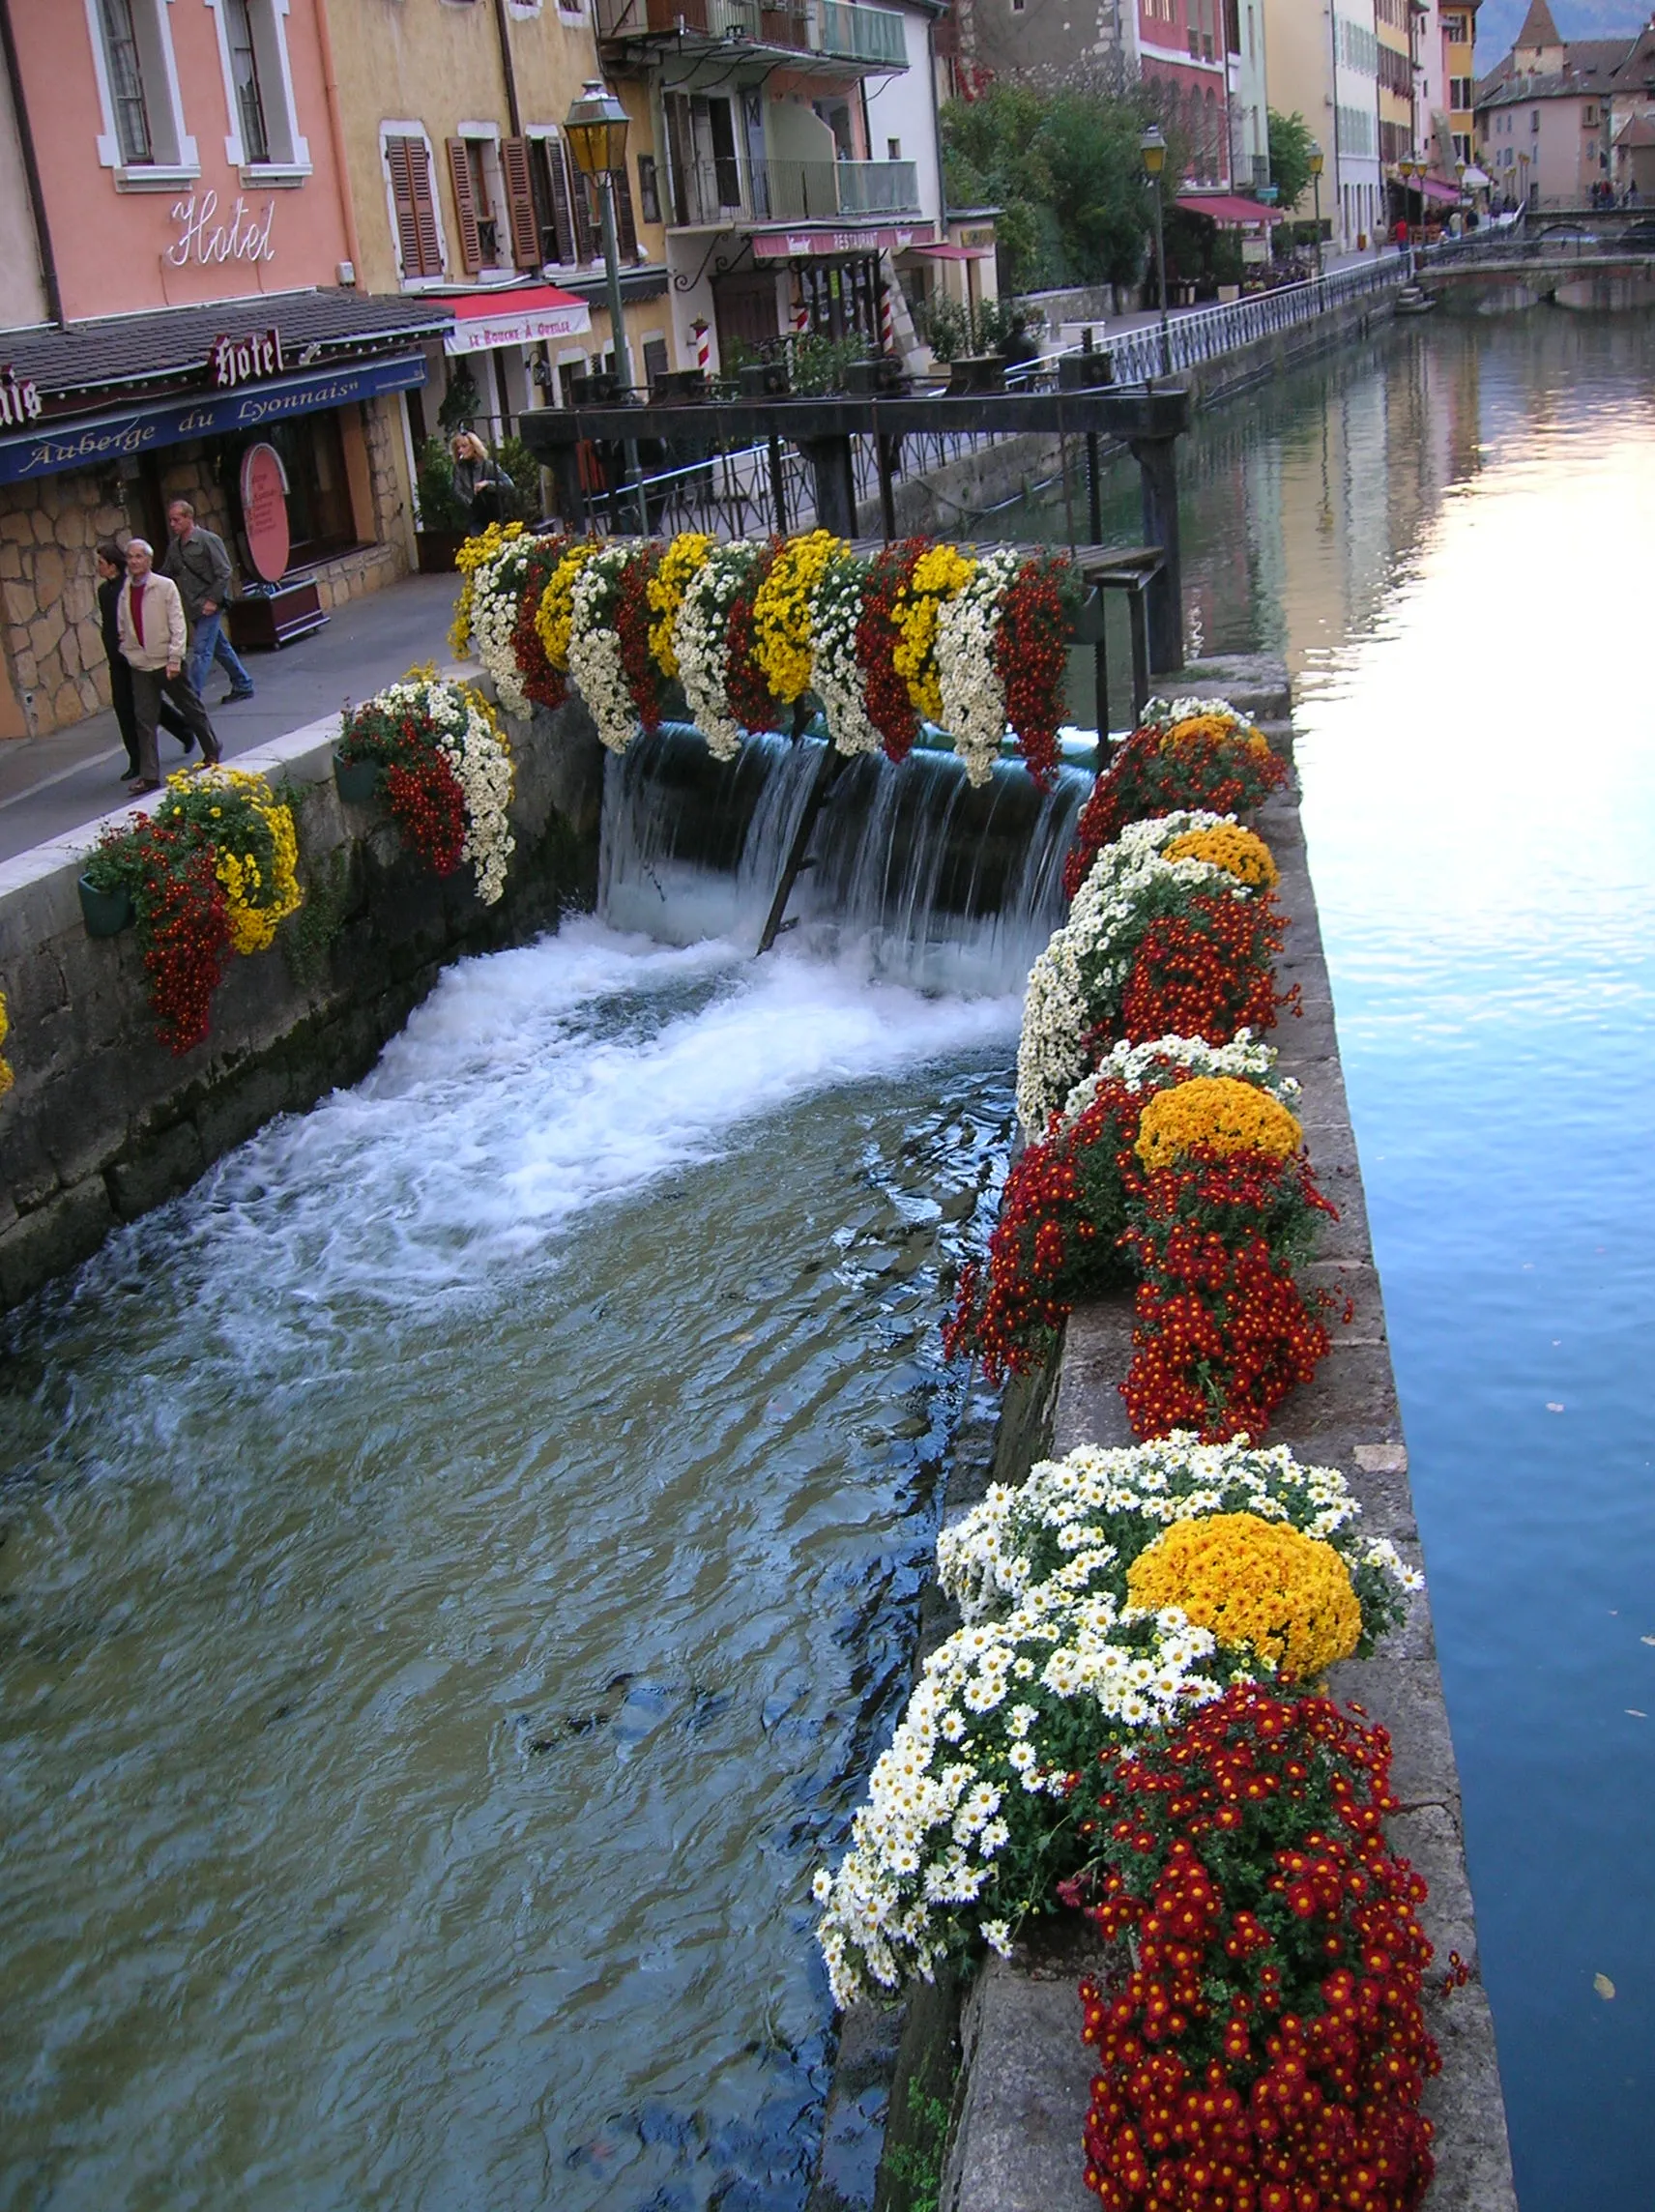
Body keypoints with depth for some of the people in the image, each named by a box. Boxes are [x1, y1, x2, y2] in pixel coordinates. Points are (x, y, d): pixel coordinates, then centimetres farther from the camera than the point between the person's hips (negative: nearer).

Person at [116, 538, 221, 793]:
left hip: (166, 661, -3)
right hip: (139, 665, 3)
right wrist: (128, 651, 1)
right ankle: (149, 776, 0)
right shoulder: (124, 592, 5)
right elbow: (122, 629, 12)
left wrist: (174, 659, -14)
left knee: (191, 708, 11)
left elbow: (177, 625, -9)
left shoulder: (165, 586, -6)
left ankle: (212, 752, 33)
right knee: (144, 720, -1)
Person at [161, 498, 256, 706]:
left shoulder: (208, 540, -10)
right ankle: (243, 686, 27)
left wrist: (213, 600, -17)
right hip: (193, 608, 7)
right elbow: (166, 574, 14)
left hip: (209, 606, -7)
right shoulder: (174, 546, 10)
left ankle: (193, 696, -12)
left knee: (201, 651, -10)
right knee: (220, 647, 15)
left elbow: (224, 573, -12)